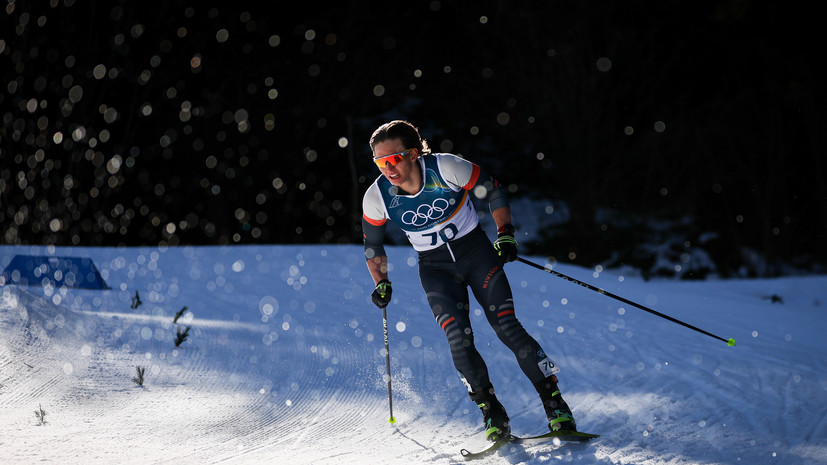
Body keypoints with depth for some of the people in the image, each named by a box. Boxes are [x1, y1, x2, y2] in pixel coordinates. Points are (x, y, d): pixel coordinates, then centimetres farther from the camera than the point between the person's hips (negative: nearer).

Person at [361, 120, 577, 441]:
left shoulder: (447, 168, -22)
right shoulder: (377, 198, -14)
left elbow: (493, 191, -7)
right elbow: (373, 244, 5)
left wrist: (505, 233, -15)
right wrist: (381, 283, 1)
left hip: (476, 251, -2)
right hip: (435, 268, 2)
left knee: (506, 326, -12)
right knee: (458, 338, -17)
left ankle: (555, 405, -4)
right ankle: (492, 414, -4)